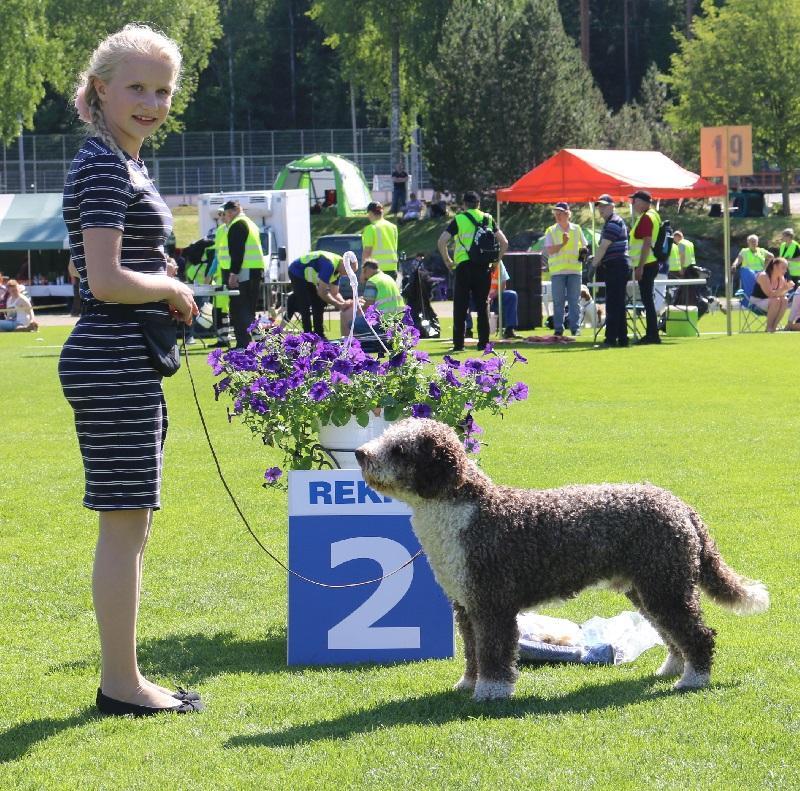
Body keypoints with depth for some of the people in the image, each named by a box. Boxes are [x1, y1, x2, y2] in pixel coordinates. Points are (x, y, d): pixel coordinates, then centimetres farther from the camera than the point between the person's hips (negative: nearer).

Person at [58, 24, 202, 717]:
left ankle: (123, 677, 20)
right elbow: (108, 282, -21)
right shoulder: (104, 167, -15)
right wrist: (173, 290, -7)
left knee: (131, 524, 14)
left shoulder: (125, 165, 17)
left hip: (126, 365, 11)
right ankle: (121, 683, 1)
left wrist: (168, 285, 10)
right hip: (113, 364, -11)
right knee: (125, 523, -5)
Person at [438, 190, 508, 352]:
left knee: (460, 307, 3)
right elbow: (504, 243, 7)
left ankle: (458, 343, 0)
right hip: (484, 267, 3)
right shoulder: (488, 219, 10)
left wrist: (447, 261, 2)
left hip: (464, 267, -3)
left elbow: (441, 242, -8)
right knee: (482, 305, 10)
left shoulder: (458, 219, 1)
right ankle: (483, 343, 7)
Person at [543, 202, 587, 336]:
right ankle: (558, 328, 4)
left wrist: (583, 252, -2)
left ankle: (575, 328, 4)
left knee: (574, 300, 1)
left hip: (574, 269, 1)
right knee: (558, 301, 0)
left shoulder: (576, 229, 10)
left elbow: (584, 246, 21)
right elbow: (549, 250, -5)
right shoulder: (551, 231, 5)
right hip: (557, 270, -1)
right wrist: (562, 244, -17)